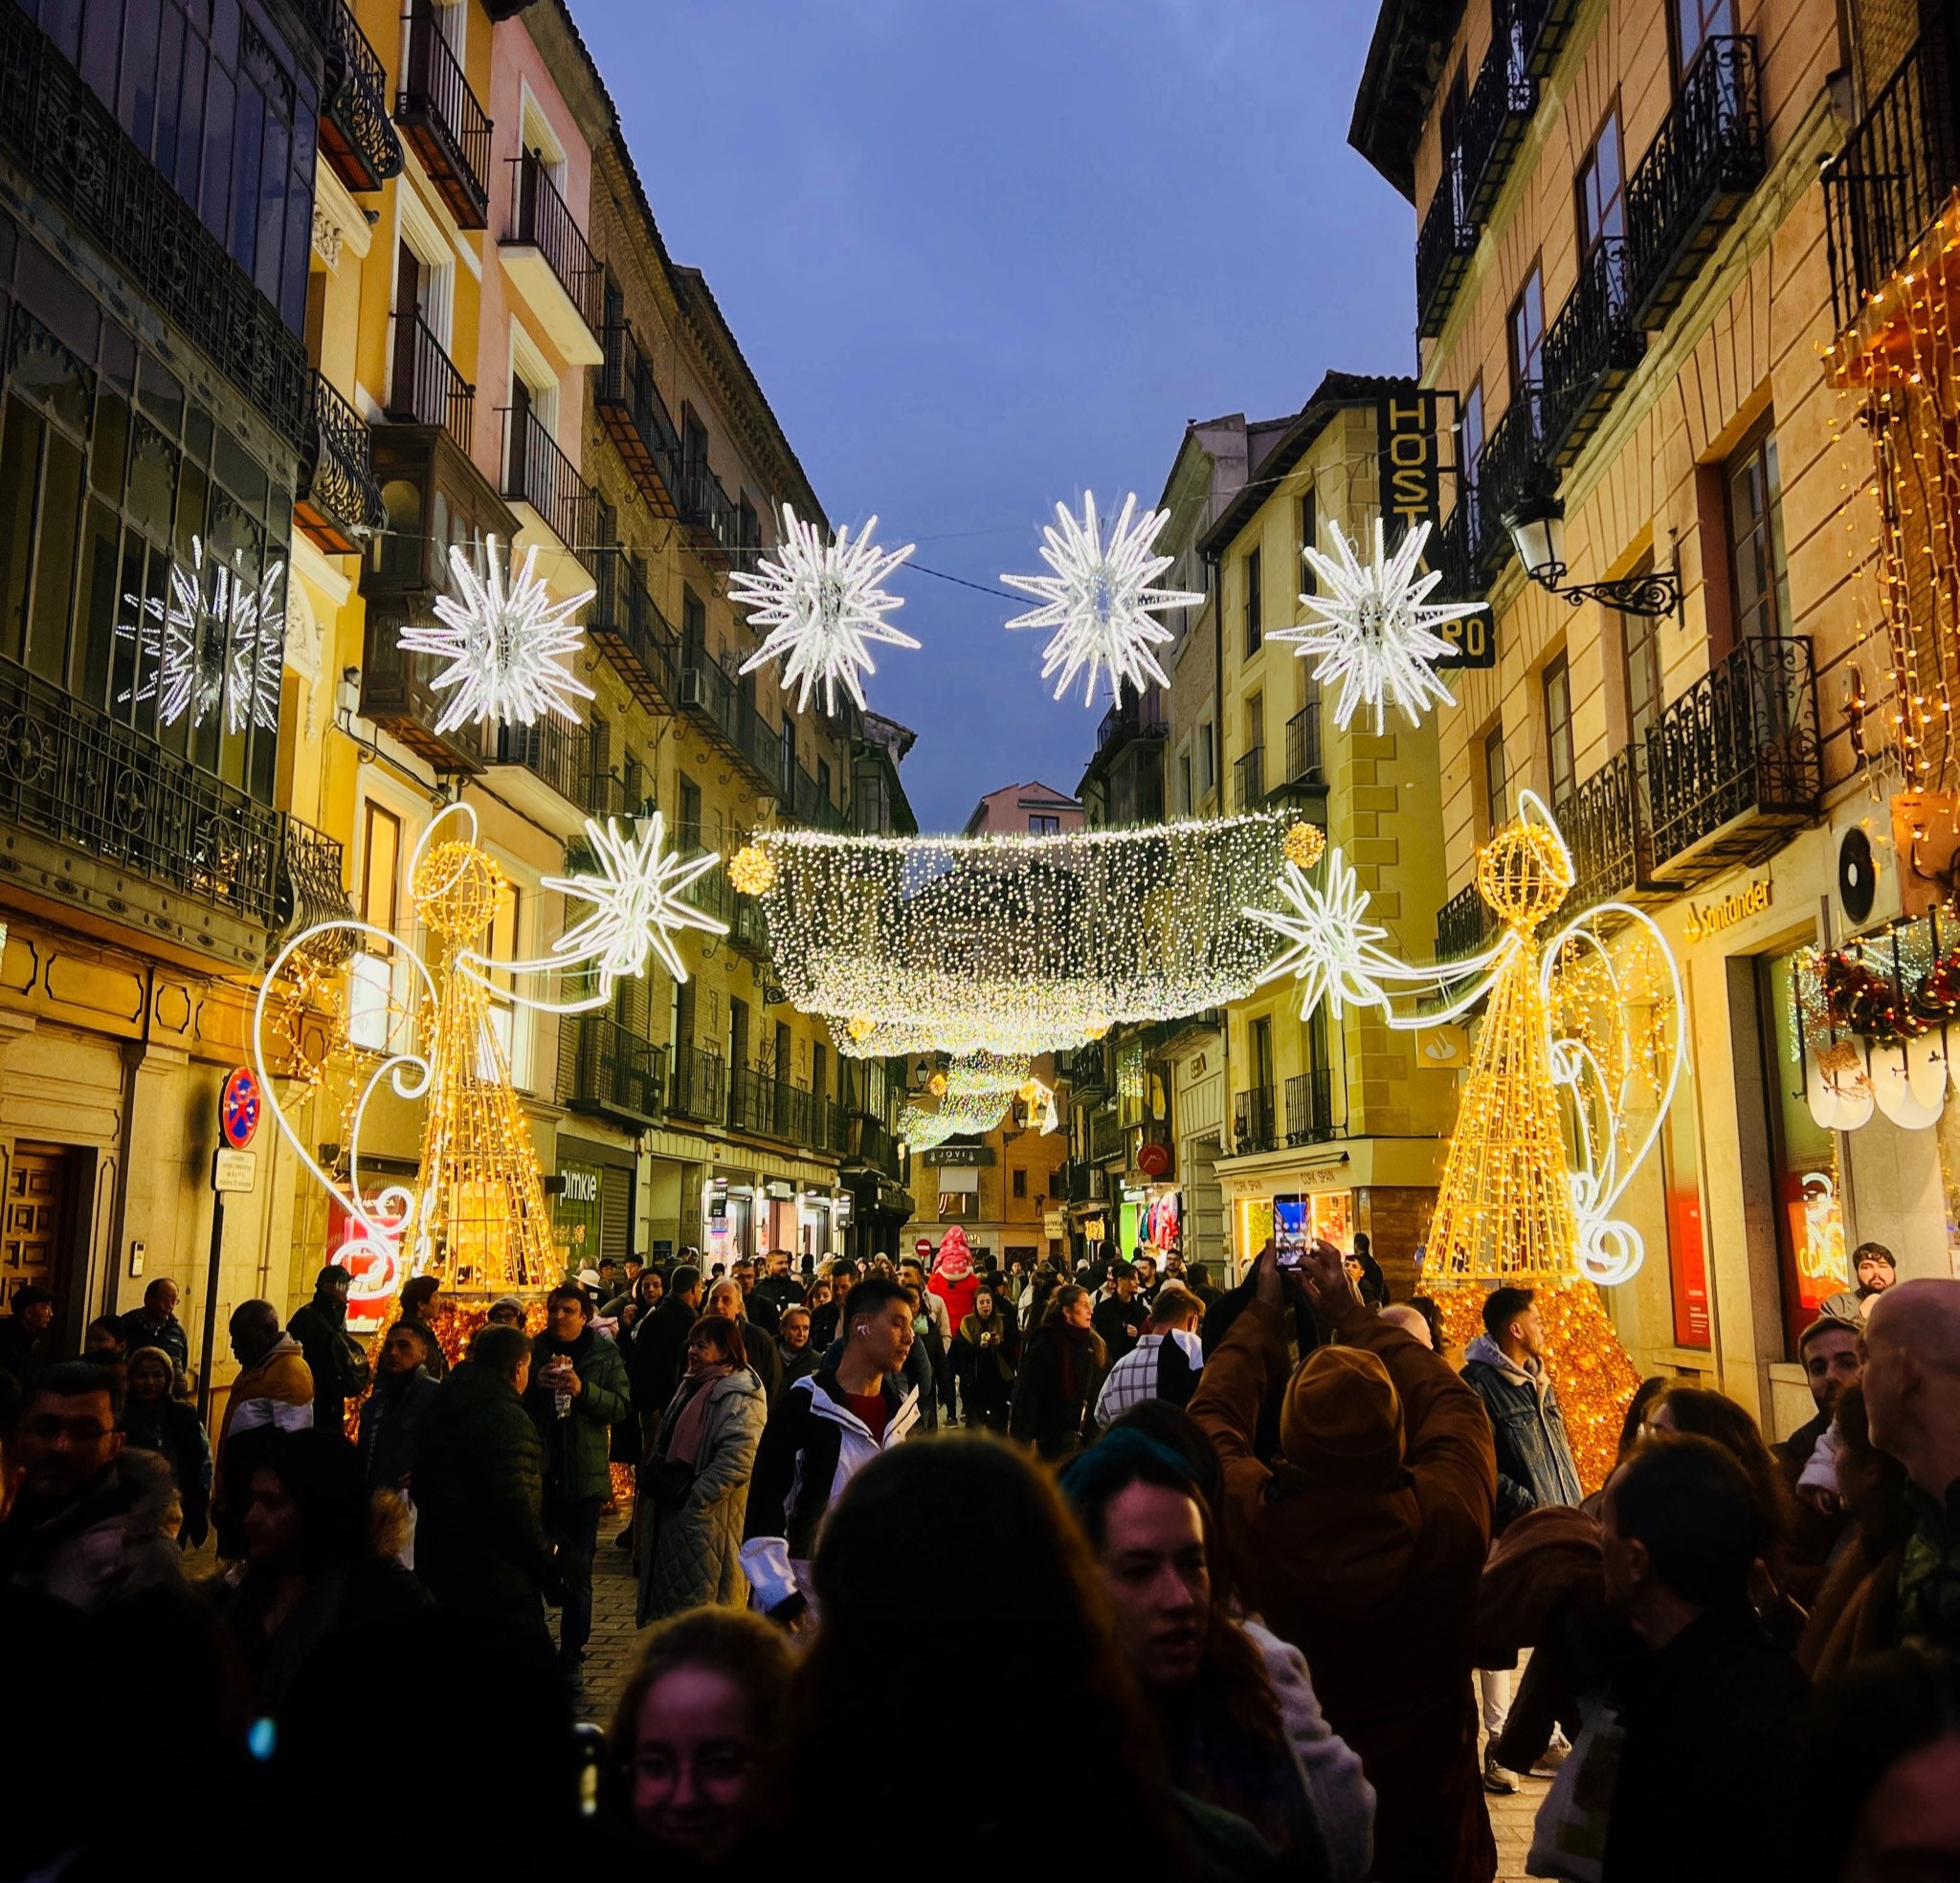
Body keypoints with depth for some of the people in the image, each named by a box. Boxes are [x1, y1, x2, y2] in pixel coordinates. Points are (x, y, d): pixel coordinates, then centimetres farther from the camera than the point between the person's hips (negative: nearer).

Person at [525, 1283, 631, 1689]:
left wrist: (583, 1389, -22)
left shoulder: (605, 1354, 0)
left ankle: (572, 1658, 17)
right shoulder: (531, 1350, 2)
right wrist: (534, 1383, -19)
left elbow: (623, 1405, -7)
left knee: (578, 1573, 6)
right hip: (535, 1473, 1)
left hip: (583, 1476, -1)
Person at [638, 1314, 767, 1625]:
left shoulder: (741, 1398, -19)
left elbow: (736, 1462, -28)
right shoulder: (693, 1385, 14)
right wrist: (652, 1484, 17)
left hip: (708, 1523, -10)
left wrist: (692, 1503, -25)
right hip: (671, 1512, 10)